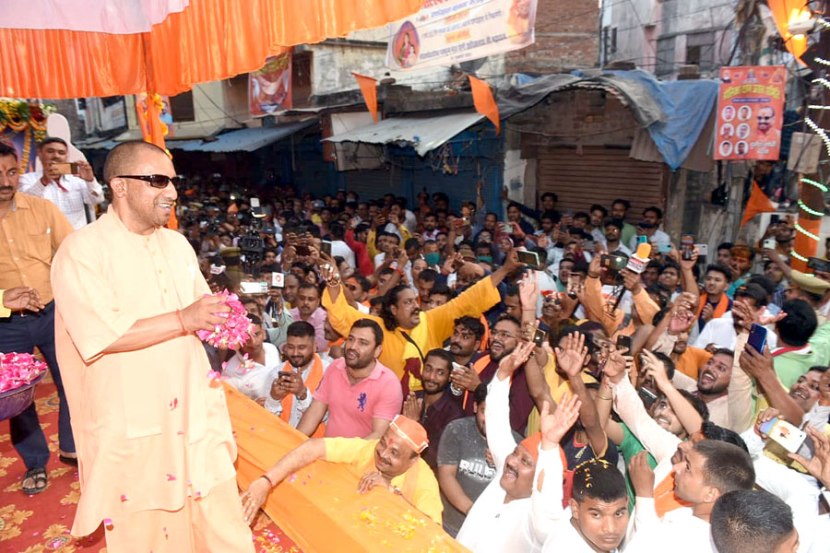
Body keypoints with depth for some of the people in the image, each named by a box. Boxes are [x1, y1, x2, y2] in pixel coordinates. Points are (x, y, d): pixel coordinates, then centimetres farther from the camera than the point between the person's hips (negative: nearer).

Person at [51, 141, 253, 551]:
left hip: (195, 413, 5)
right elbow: (101, 336, -21)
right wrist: (182, 320, -22)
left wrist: (218, 320, -3)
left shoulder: (177, 244, 10)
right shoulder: (81, 251, -11)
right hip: (131, 424, -5)